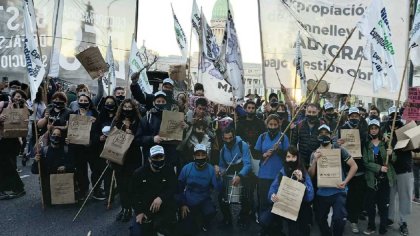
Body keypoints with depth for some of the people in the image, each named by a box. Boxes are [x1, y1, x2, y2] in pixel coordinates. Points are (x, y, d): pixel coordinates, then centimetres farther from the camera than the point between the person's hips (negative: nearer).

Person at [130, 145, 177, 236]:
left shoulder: (169, 171, -2)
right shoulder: (139, 173, 0)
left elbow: (172, 189, -8)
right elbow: (135, 194, 2)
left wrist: (161, 198, -26)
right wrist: (138, 212, -7)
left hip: (164, 208, -1)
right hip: (144, 208, 1)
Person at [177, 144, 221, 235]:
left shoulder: (211, 169, -16)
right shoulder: (186, 168, -16)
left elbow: (218, 189, -20)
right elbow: (179, 187, -5)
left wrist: (217, 176, -35)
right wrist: (182, 204, -5)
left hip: (204, 201, 0)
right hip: (188, 202, 0)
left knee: (211, 212, -32)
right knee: (187, 232, -3)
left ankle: (203, 223, 5)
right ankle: (194, 219, 33)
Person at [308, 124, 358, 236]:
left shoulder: (339, 150, -3)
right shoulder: (315, 154, 3)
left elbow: (354, 166, -2)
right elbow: (311, 175, 0)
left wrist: (345, 181, -13)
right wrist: (314, 161, -16)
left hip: (338, 191, -3)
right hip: (321, 192, 3)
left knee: (339, 218, -18)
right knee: (321, 219, 15)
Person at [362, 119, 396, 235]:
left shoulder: (385, 143, 5)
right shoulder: (366, 145, 1)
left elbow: (394, 159, 3)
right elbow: (366, 162, -7)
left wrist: (390, 154, -19)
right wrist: (379, 168, -18)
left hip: (385, 177, 1)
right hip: (372, 178, 0)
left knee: (384, 203, 3)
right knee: (370, 203, 3)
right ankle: (371, 226, 17)